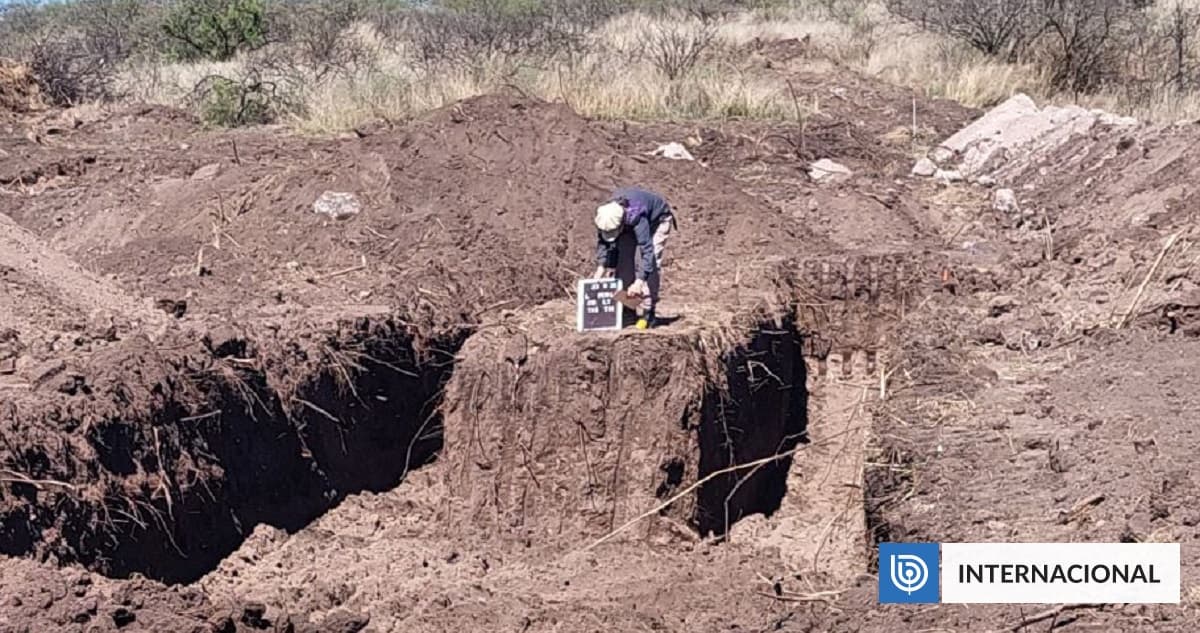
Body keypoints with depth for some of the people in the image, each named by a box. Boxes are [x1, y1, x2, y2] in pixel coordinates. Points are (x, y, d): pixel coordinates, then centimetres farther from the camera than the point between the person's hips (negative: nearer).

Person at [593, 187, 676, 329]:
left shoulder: (636, 217, -45)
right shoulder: (605, 216, -27)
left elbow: (647, 250, -47)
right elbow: (603, 241, -8)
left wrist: (639, 282, -49)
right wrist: (602, 266, -18)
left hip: (658, 219, -6)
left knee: (652, 262, -20)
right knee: (623, 256, -8)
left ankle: (648, 312, -19)